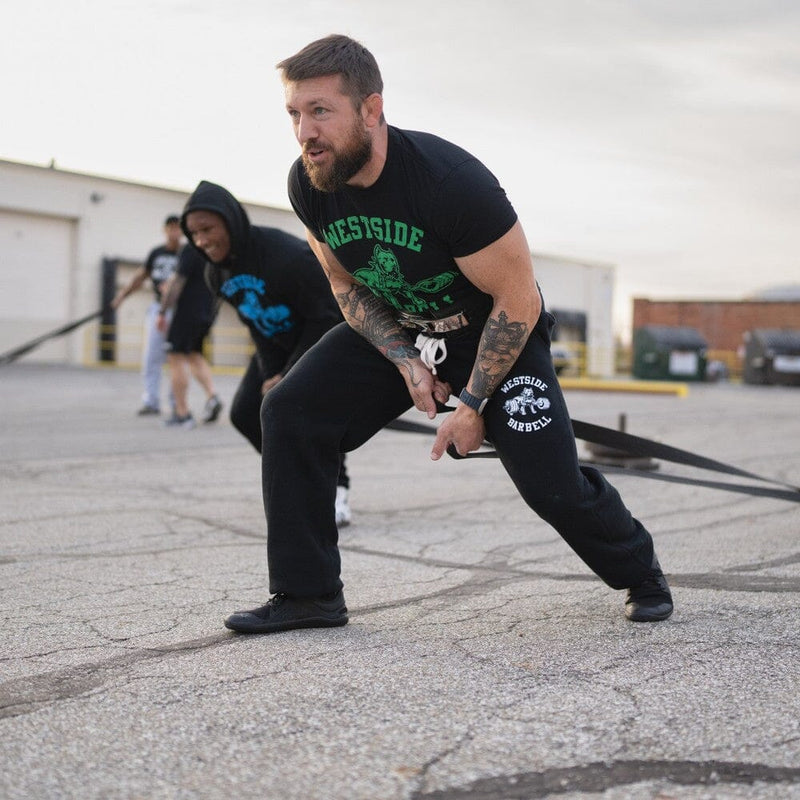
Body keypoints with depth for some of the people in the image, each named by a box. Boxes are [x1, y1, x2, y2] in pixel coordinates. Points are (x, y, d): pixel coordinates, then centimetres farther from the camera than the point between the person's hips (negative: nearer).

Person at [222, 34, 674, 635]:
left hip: (498, 330, -5)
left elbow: (518, 303, -24)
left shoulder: (450, 181, -34)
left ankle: (641, 574, 20)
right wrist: (405, 361, -12)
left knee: (550, 483, -12)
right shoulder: (307, 185, -16)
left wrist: (473, 405, -20)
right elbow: (346, 284, 1)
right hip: (397, 331, 5)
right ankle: (307, 595, -3)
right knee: (290, 413, -11)